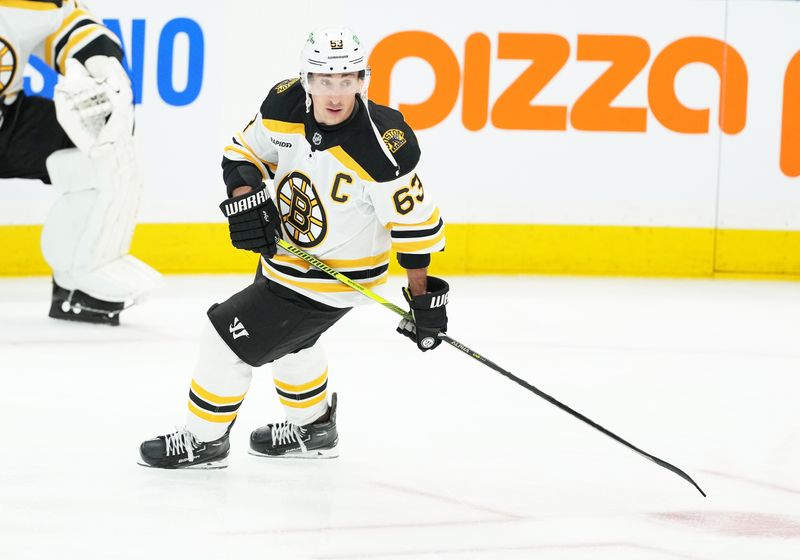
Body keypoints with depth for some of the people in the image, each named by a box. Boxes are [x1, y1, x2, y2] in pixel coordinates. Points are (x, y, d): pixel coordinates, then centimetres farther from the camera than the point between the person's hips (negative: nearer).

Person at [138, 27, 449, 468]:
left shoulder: (381, 149, -32)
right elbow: (245, 151, 2)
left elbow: (415, 221, -23)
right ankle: (312, 430, 55)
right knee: (286, 337, 31)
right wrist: (245, 198, -17)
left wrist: (423, 297, -17)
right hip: (285, 247, 8)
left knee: (229, 337, -3)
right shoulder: (285, 105, -16)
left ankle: (204, 440, 19)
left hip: (332, 279, -7)